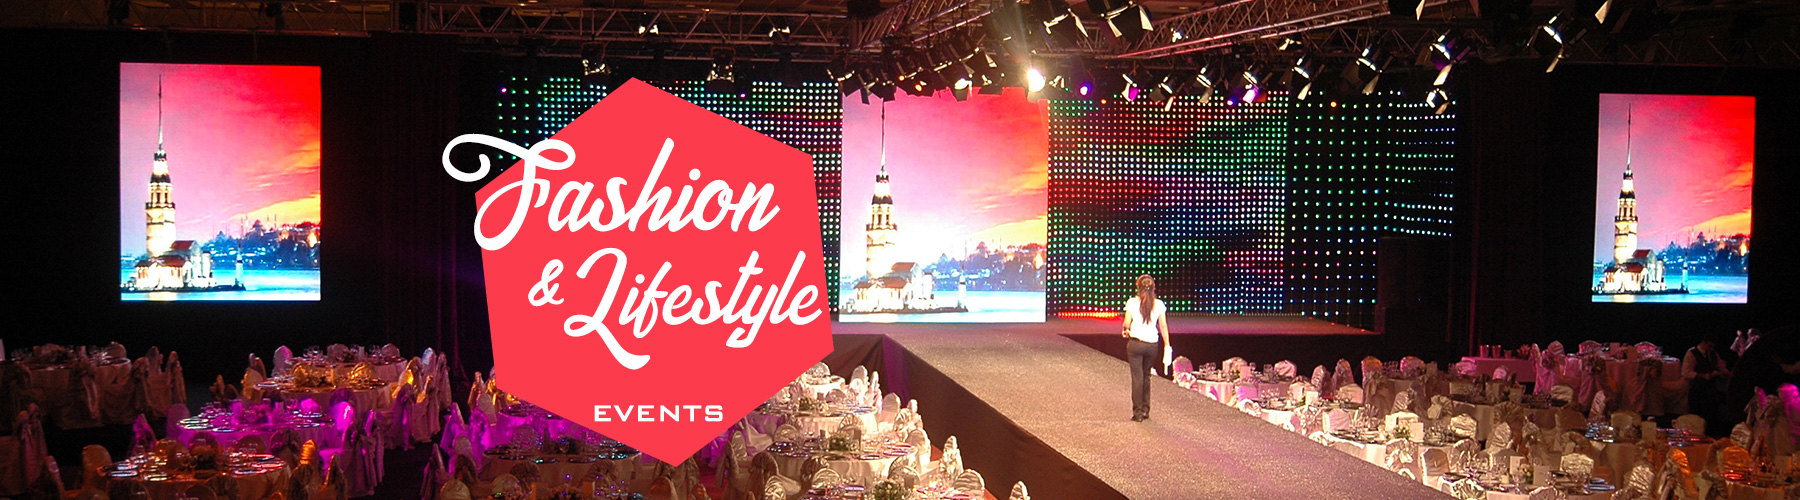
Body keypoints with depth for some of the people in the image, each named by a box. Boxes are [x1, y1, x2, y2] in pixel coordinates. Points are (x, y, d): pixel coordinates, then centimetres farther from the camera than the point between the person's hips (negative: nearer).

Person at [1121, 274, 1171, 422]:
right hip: (1152, 344, 3)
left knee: (1137, 377, 3)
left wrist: (1125, 331, 16)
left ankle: (1138, 412, 4)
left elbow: (1126, 324, -7)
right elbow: (1163, 326, 0)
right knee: (1146, 376, 20)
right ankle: (1146, 409, 25)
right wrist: (1167, 345, 5)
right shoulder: (1158, 304, -1)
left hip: (1136, 343, -3)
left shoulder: (1132, 303, -8)